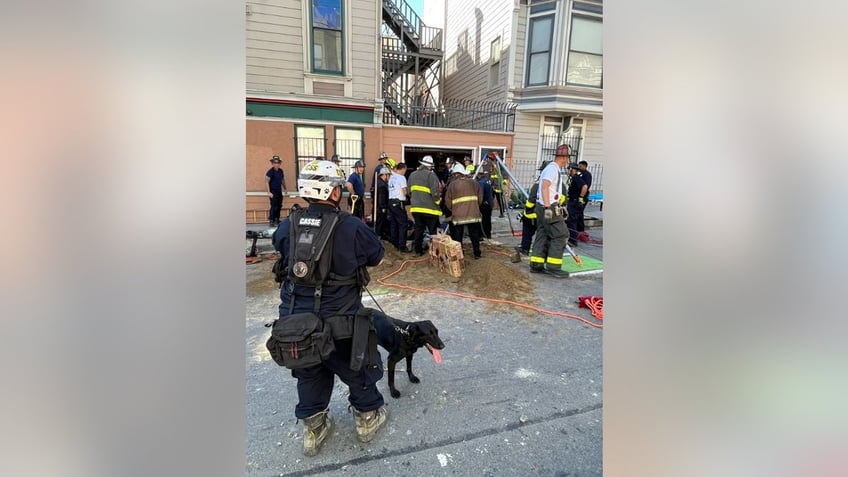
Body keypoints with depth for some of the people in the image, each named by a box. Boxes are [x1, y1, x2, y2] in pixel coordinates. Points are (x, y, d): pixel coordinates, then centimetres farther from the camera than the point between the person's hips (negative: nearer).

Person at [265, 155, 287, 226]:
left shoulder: (281, 171, 8)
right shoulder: (270, 172, -12)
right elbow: (267, 182, -15)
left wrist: (285, 188, 23)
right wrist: (269, 192, -21)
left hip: (279, 192, 7)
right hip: (273, 192, -7)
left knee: (279, 206, 13)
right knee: (274, 207, -10)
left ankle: (277, 220, 24)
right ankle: (271, 221, -5)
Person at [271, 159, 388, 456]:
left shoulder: (287, 226, -7)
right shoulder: (352, 228, -19)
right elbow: (378, 256, -2)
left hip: (295, 320, 4)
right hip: (339, 322, -4)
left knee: (309, 375, 25)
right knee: (358, 369, 21)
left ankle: (313, 431, 43)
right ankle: (367, 418, 42)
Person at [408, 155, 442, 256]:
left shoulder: (412, 175, 9)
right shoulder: (431, 175, -13)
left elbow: (409, 191, 15)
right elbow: (435, 192, -19)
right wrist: (438, 200, -1)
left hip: (415, 207, 6)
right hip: (429, 209, -6)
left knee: (418, 230, 14)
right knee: (433, 232, 4)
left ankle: (418, 250, 18)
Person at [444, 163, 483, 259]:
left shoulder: (452, 184, 1)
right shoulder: (473, 182, 8)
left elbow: (448, 202, 2)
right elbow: (480, 198, 9)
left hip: (458, 215, -2)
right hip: (473, 214, 2)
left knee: (457, 236, 8)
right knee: (475, 235, 13)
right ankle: (477, 253, 18)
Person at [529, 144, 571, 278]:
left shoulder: (552, 168, 18)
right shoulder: (553, 168, -12)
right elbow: (544, 187, -23)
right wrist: (548, 207, -28)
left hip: (543, 207, 10)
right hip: (549, 208, -10)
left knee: (542, 235, 10)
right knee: (560, 235, -4)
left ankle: (536, 265, 13)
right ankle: (553, 267, -1)